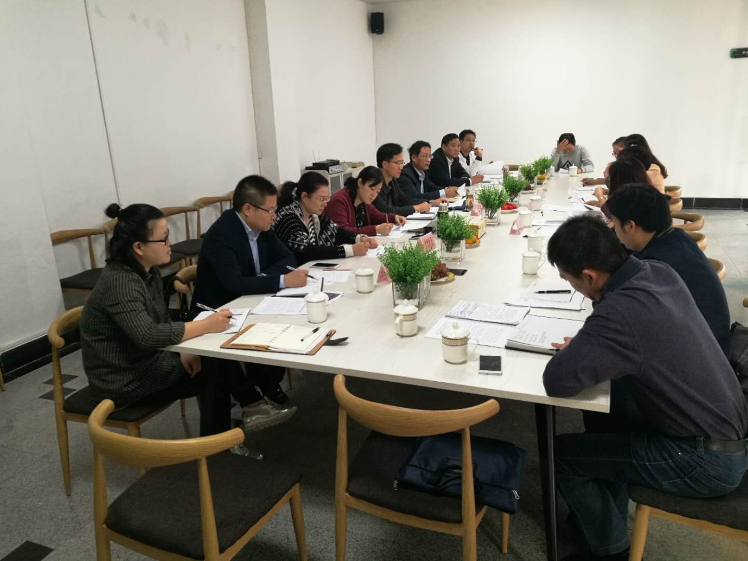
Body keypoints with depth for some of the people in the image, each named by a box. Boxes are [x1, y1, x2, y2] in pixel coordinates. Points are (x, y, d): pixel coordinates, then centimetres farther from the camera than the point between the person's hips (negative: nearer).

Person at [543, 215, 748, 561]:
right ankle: (603, 516, 41)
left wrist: (575, 350, -10)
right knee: (605, 422, 24)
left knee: (562, 453, 0)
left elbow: (556, 381, -31)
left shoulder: (619, 312, -32)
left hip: (707, 459, -8)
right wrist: (587, 345, -1)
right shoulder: (660, 273, -4)